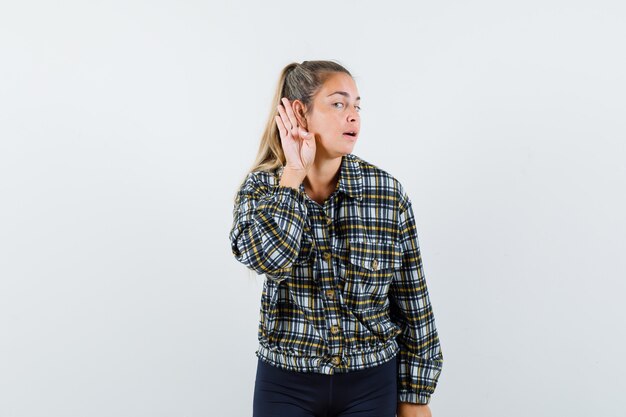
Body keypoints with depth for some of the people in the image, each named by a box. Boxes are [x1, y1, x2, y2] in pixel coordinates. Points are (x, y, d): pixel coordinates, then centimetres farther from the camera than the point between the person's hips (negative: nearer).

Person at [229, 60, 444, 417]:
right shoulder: (260, 186, -7)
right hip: (286, 385, 0)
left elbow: (412, 303, -2)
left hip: (370, 384, 1)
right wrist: (294, 172, -21)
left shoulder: (387, 191, -8)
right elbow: (267, 256, -28)